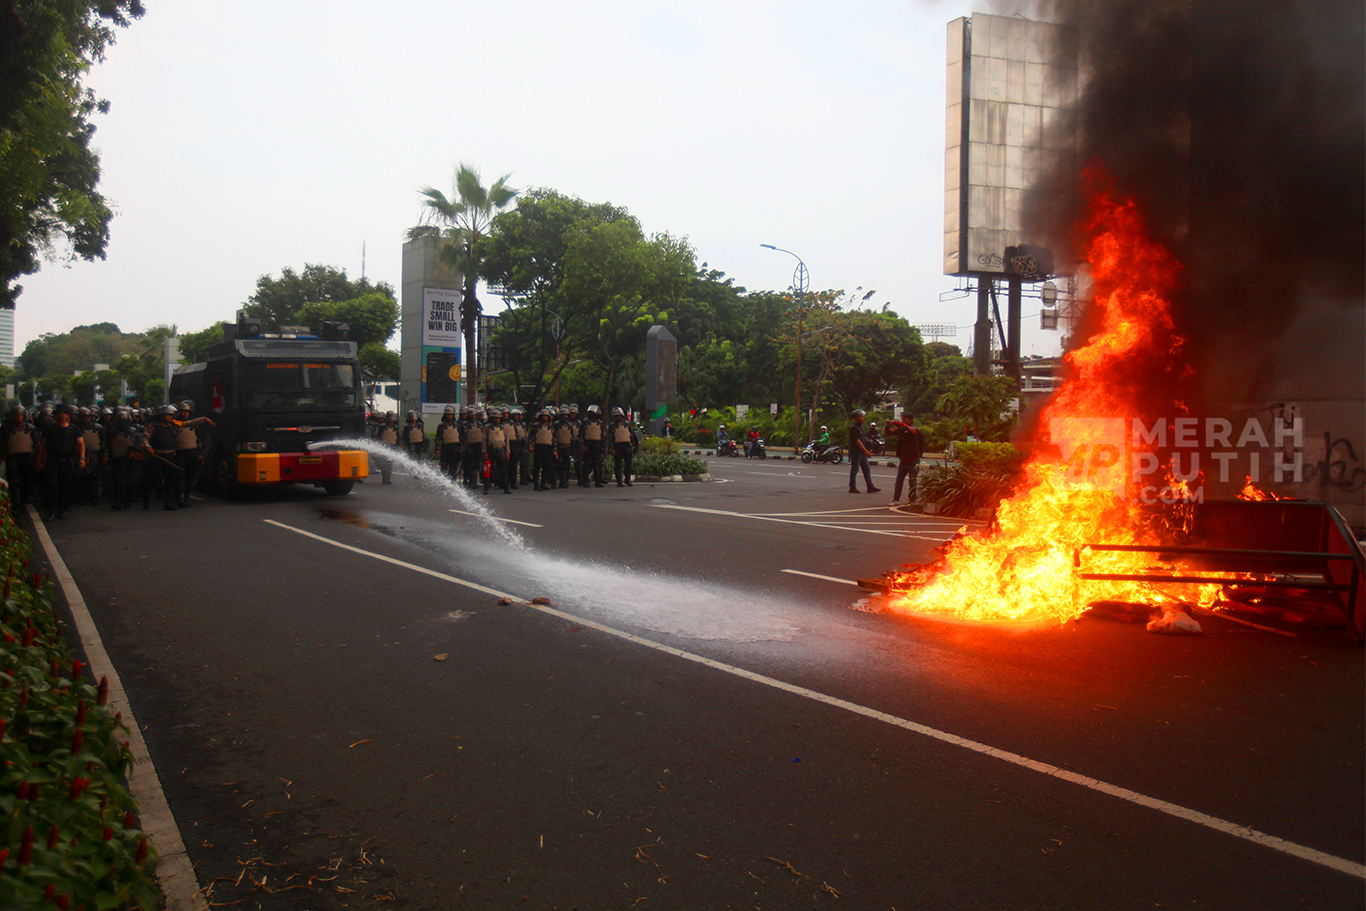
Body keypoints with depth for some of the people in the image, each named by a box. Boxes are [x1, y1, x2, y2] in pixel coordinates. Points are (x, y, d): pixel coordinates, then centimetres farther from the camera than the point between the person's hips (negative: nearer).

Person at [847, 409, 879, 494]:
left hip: (862, 452, 9)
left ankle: (870, 486, 9)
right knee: (854, 469, -3)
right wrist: (865, 450, -22)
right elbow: (857, 441, -20)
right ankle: (852, 487, 4)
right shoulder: (853, 428, -15)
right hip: (856, 451, -9)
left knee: (867, 469, 7)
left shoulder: (861, 426, 15)